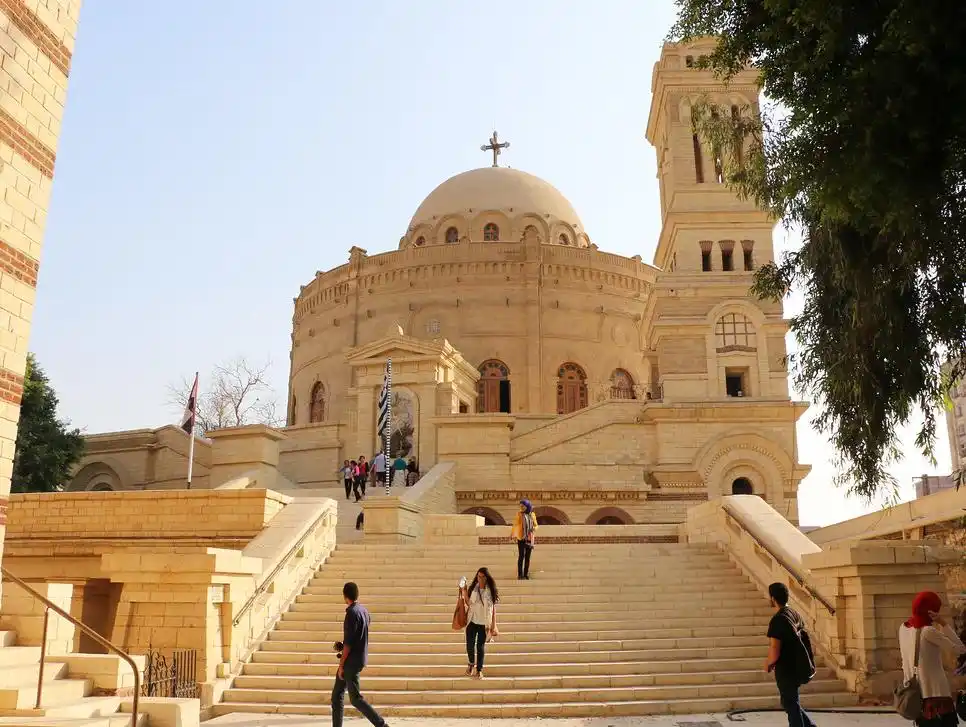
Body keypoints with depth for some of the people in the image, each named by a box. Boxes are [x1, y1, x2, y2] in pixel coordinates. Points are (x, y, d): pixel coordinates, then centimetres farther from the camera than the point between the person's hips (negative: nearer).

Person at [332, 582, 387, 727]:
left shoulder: (352, 613, -19)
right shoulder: (363, 610, 8)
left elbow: (348, 643, -20)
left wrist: (341, 665, -15)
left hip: (351, 661, -9)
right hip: (360, 658, 9)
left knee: (356, 698, -2)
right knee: (337, 694, 14)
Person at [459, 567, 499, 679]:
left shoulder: (491, 591, -7)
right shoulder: (473, 589, -4)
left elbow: (493, 608, -3)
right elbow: (469, 604, -2)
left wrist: (493, 625, -3)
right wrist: (465, 594, -17)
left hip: (484, 623, -1)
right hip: (472, 622, 1)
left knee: (481, 647, 4)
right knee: (470, 645, 6)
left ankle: (479, 669, 20)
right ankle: (471, 663, 34)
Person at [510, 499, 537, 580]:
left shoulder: (532, 515, 7)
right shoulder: (519, 514, 0)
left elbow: (536, 525, 13)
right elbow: (515, 524, -7)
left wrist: (534, 529, -10)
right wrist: (512, 534, -19)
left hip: (530, 538, 3)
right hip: (521, 538, -3)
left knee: (527, 557, 4)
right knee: (521, 556, -7)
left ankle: (526, 574, 8)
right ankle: (520, 575, -6)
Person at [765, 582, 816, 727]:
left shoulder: (777, 620, -21)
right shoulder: (795, 615, 5)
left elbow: (774, 654, -24)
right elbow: (803, 641, 15)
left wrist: (767, 664, -2)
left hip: (786, 670, -8)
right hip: (797, 667, 8)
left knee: (790, 704, 5)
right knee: (791, 702, 22)